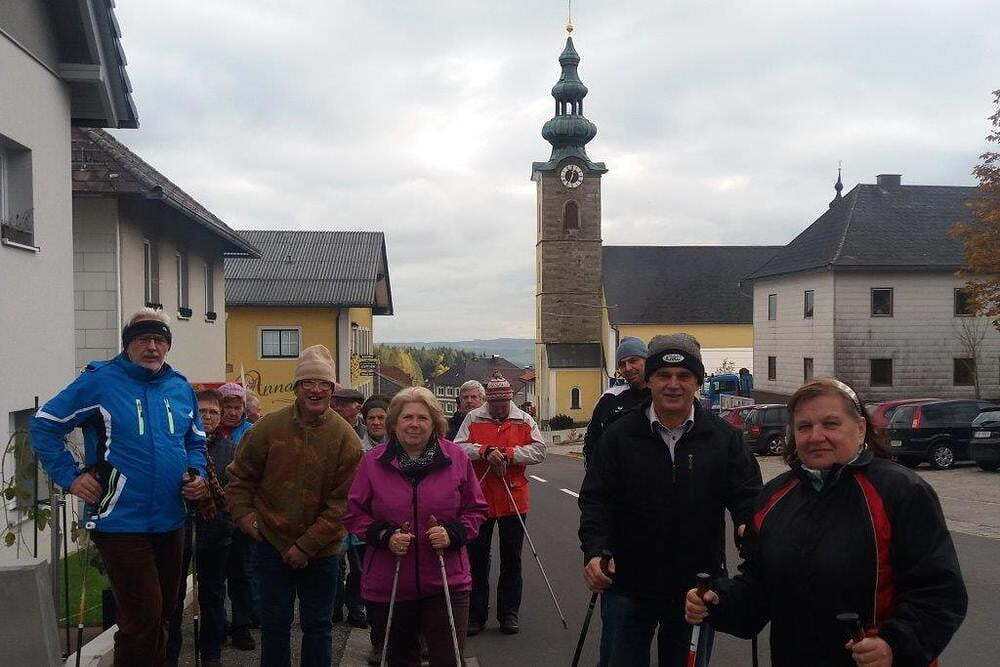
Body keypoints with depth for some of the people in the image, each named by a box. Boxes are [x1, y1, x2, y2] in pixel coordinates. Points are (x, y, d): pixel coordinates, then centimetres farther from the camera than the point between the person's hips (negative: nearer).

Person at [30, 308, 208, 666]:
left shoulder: (181, 387, 8)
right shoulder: (99, 381, -9)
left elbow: (195, 441, 21)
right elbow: (44, 425, -3)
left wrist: (197, 474, 3)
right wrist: (70, 476, -10)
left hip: (171, 521, 6)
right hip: (121, 523, -6)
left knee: (164, 611, 19)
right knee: (143, 617, -7)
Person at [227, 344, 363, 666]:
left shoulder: (345, 439, -11)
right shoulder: (269, 427, -7)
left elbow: (342, 503, -11)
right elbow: (240, 476, 7)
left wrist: (307, 545, -14)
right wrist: (243, 514, -5)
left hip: (320, 551, -1)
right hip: (272, 542, 1)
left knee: (317, 625, 13)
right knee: (274, 624, 11)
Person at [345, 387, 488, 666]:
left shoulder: (456, 457, -2)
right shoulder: (373, 460, -2)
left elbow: (476, 509, 5)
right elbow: (355, 513, 3)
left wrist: (452, 533, -13)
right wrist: (384, 536, -13)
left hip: (446, 584, -1)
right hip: (388, 587, 1)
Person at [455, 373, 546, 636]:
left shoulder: (524, 420, 4)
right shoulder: (473, 419, 3)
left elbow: (539, 450, -4)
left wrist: (508, 454, -14)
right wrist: (485, 451, -18)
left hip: (514, 501, 1)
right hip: (479, 500, 0)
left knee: (511, 559, 9)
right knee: (477, 558, 7)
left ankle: (509, 614, 22)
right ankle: (475, 615, 18)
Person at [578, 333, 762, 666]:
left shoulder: (723, 437, -2)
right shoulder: (620, 435, -5)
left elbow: (749, 498, -1)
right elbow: (596, 499, -6)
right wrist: (595, 550, -21)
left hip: (697, 588, 1)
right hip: (632, 585, -1)